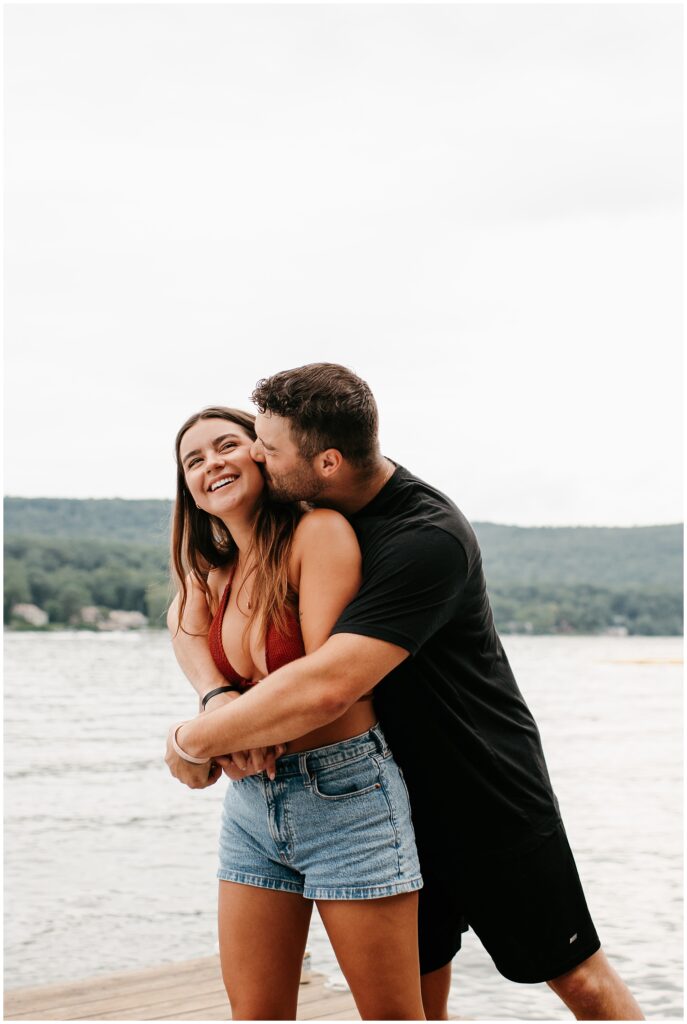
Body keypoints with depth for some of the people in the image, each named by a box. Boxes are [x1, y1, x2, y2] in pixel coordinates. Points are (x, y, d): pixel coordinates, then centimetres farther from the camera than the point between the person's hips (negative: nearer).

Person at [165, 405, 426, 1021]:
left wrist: (197, 737, -10)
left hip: (344, 793, -6)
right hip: (251, 807, 7)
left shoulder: (318, 531, -10)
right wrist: (220, 702, -19)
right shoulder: (214, 575, 13)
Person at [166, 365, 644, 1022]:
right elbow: (189, 610, 0)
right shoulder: (297, 517, -4)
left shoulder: (430, 540, -29)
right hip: (393, 792, 6)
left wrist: (193, 742, -25)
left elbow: (324, 690, -38)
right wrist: (220, 699, -21)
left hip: (489, 795, -6)